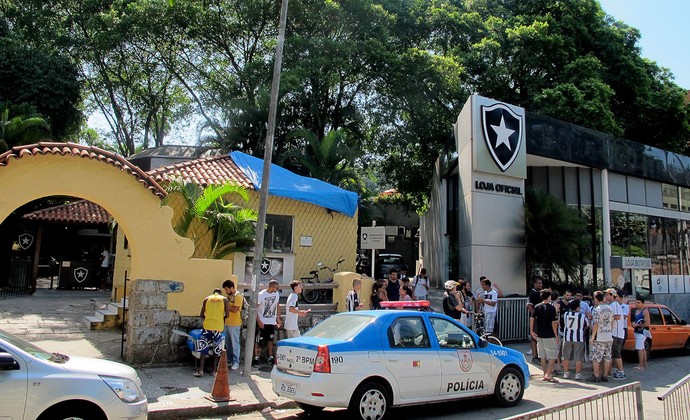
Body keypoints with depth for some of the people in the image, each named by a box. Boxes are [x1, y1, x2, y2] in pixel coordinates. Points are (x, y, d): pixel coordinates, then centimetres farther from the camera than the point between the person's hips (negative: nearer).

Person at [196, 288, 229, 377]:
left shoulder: (206, 299, 9)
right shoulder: (224, 299, 6)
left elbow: (201, 315, 7)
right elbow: (227, 315, 1)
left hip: (207, 326, 0)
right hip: (218, 327, 0)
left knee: (203, 347, 8)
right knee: (216, 348, 12)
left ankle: (200, 370, 2)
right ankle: (214, 370, 16)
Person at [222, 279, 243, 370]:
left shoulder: (238, 296, -16)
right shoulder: (229, 296, 11)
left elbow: (235, 309, -23)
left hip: (234, 324, -9)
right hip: (227, 323, 9)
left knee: (235, 343, -1)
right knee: (227, 342, 17)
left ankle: (236, 362, 6)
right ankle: (229, 359, 30)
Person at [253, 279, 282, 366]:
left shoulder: (277, 294, 1)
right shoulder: (261, 295, -17)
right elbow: (255, 308, -14)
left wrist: (278, 318, 10)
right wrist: (259, 321, -18)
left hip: (272, 322, 6)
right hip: (262, 322, -5)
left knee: (270, 340, 14)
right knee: (258, 341, 0)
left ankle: (270, 357, 24)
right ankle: (256, 358, 9)